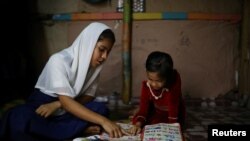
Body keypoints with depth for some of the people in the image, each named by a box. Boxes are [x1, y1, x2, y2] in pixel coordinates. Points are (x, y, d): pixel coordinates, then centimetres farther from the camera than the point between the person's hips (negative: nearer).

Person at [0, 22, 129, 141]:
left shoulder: (94, 65, -4)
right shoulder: (59, 60, -23)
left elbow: (89, 96, -5)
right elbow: (66, 101, -31)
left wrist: (57, 104, -23)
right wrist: (103, 121, -42)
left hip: (65, 112, 5)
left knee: (100, 109, -25)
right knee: (19, 119, -38)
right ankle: (80, 130, -29)